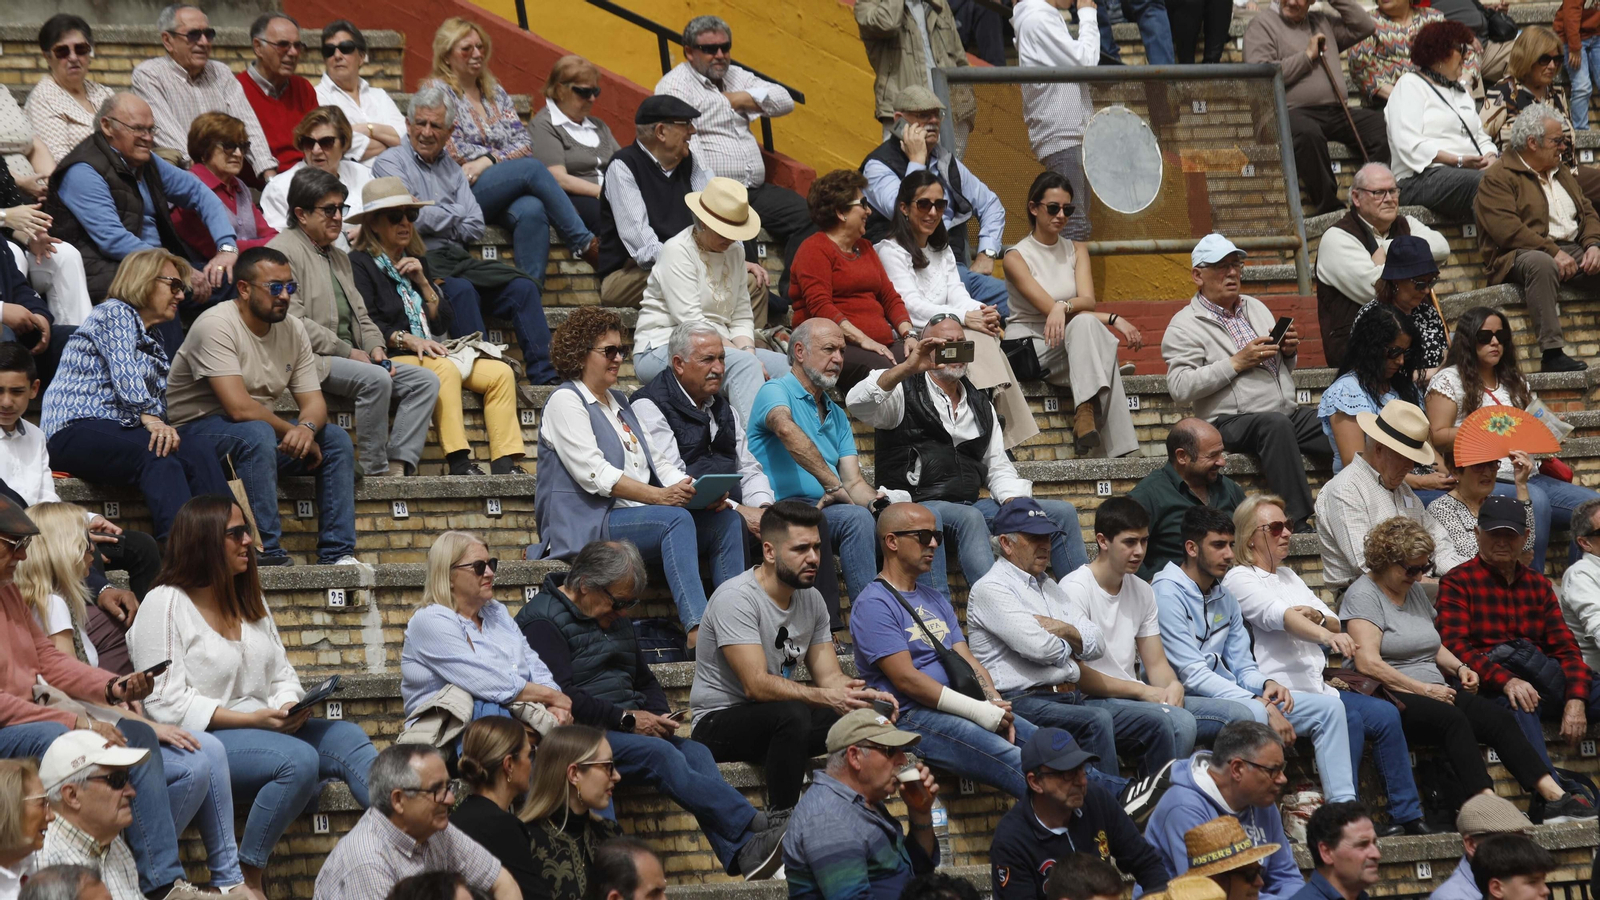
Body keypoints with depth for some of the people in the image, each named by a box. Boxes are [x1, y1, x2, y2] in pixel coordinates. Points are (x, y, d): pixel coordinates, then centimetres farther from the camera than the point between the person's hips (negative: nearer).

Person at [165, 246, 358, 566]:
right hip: (196, 428, -8)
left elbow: (313, 400, 2)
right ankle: (265, 550, -35)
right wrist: (292, 431, -18)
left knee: (337, 439, -7)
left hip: (261, 431, 8)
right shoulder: (216, 325, -21)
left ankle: (337, 552, -9)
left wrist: (307, 429, -22)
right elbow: (239, 407, -29)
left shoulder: (293, 329, 3)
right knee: (256, 434, -37)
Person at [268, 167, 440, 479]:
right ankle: (375, 472, -26)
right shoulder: (283, 251, -5)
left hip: (350, 358, 9)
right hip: (309, 360, -9)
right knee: (376, 379, -33)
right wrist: (347, 351, -15)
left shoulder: (339, 257, 26)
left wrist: (375, 347, 3)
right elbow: (292, 322, -15)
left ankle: (397, 467, -21)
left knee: (425, 380, -7)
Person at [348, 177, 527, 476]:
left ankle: (505, 463, -21)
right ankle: (458, 462, -42)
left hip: (430, 354, 8)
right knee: (445, 369, -36)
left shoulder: (416, 261, 22)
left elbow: (444, 324, 16)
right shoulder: (359, 263, -1)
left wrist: (422, 281, 3)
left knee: (501, 373, -10)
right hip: (389, 360, -8)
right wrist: (407, 340, -23)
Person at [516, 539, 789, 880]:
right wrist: (627, 718, -19)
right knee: (659, 753, -31)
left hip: (628, 728, 8)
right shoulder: (542, 621, -7)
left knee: (695, 751, -19)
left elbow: (645, 681, 29)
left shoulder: (615, 619, 22)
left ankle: (743, 855, -37)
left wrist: (659, 716, 6)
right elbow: (561, 696, -19)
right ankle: (755, 827, -36)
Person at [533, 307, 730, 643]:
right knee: (676, 519, -34)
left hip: (637, 519, 8)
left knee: (728, 520, -13)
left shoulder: (619, 402, 25)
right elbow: (595, 475, -14)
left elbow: (655, 465, 20)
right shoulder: (566, 401, -2)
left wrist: (694, 490, -1)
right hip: (589, 524, -8)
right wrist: (658, 496, -22)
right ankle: (696, 628, -47)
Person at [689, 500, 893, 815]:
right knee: (792, 714, -36)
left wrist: (867, 695, -19)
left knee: (864, 714, -13)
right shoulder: (736, 599, -20)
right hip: (718, 722, -7)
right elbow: (756, 685, -28)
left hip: (776, 717, 7)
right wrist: (826, 697, -39)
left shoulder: (811, 599, 6)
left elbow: (829, 676, 3)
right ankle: (780, 821, -26)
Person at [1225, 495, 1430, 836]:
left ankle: (1406, 815, -7)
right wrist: (1327, 635, -41)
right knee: (1348, 719, -29)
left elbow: (1336, 625, 18)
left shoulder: (1287, 575, 23)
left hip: (1315, 686, 8)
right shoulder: (1240, 579, -4)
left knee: (1385, 714, -11)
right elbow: (1280, 616, -24)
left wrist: (1317, 616, -8)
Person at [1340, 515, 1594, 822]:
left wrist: (1460, 667, 11)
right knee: (1453, 720, -35)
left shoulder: (1415, 591, 21)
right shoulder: (1364, 596, -6)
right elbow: (1368, 663, -17)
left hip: (1434, 691, 8)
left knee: (1499, 717, -16)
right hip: (1393, 697, -8)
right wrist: (1424, 689, -16)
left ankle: (1553, 797, -24)